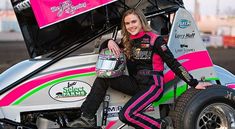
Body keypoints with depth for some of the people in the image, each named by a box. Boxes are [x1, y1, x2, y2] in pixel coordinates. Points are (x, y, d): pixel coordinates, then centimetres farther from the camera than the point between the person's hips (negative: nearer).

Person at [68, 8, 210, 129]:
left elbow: (173, 63, -7)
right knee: (103, 78, -8)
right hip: (136, 84, 7)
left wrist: (194, 83, -9)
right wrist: (110, 42, -3)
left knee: (126, 115, -26)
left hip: (152, 85, -7)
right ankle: (87, 117, -11)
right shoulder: (128, 41, 10)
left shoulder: (154, 39, -8)